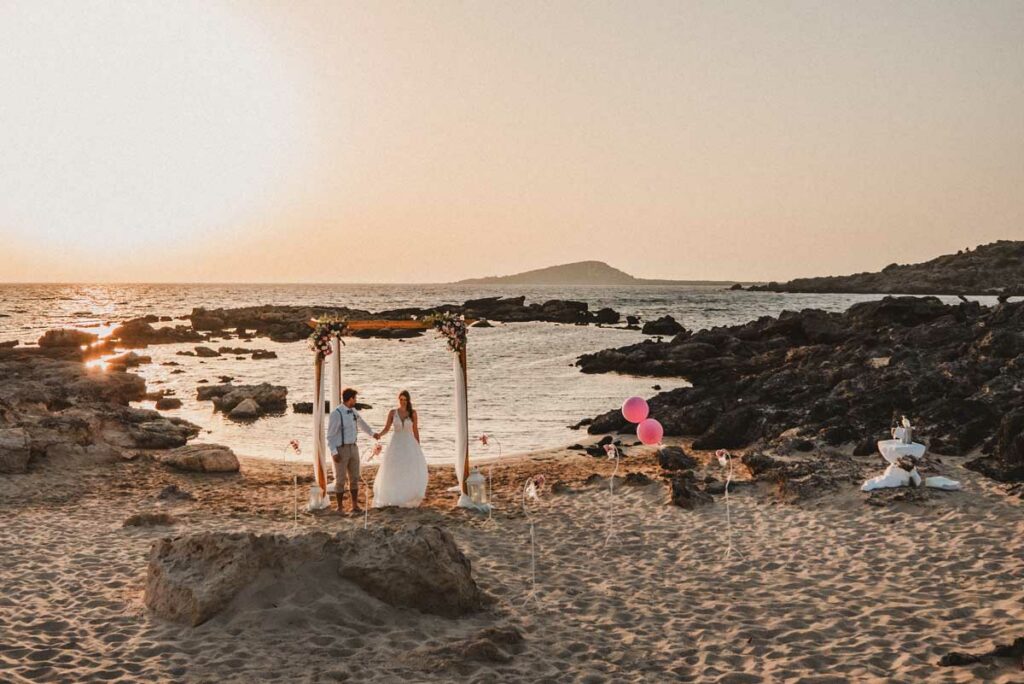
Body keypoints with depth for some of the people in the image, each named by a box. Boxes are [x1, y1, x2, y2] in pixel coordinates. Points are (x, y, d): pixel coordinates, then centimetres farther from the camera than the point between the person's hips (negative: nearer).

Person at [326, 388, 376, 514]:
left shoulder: (353, 411, 7)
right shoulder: (336, 413, -18)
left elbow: (361, 423, 28)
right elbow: (330, 435, -15)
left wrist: (372, 434, 43)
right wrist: (334, 452, -21)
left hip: (353, 448, 7)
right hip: (340, 450, -7)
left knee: (354, 478, 8)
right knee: (340, 479, 1)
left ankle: (355, 505, 17)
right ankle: (340, 507, 13)